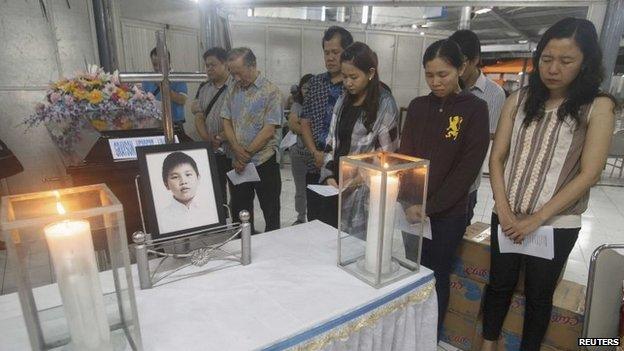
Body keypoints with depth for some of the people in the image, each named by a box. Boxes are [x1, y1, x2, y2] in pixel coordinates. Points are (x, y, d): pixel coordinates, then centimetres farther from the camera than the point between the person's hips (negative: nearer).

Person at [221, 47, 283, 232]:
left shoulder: (271, 92, -8)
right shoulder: (233, 90, 9)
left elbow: (269, 130, -14)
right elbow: (226, 122, 7)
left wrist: (246, 154, -12)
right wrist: (237, 150, -10)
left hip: (264, 162, -5)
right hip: (238, 164, 5)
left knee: (271, 213, 7)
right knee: (239, 211, 15)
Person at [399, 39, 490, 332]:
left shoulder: (475, 109, -6)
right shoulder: (417, 106, 5)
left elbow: (468, 168, -11)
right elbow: (404, 154, 2)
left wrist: (429, 207, -15)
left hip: (448, 214, -3)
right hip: (412, 208, 3)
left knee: (435, 278, 10)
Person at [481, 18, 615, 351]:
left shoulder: (598, 107, -6)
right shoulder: (518, 100, 1)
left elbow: (588, 174, -10)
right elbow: (497, 157, 0)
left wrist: (537, 218, -14)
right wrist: (504, 209, -9)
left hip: (556, 224, -2)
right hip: (507, 217, 2)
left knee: (538, 294, 14)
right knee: (499, 284, 15)